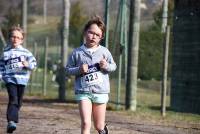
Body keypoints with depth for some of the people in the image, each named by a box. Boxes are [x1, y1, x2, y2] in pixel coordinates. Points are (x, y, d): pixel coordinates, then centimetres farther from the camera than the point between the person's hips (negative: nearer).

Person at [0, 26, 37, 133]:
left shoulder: (25, 52, 6)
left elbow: (33, 62, 7)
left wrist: (28, 65, -14)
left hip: (22, 80, 2)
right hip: (10, 79, -2)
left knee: (18, 102, 9)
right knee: (13, 99, -19)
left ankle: (13, 120, 25)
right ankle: (11, 121, -26)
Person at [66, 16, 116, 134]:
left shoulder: (104, 52, 2)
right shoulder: (77, 52, -1)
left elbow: (114, 66, 12)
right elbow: (68, 69, 5)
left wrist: (107, 66, -10)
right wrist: (79, 70, -14)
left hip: (100, 92, 1)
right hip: (83, 92, -1)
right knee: (86, 123, -16)